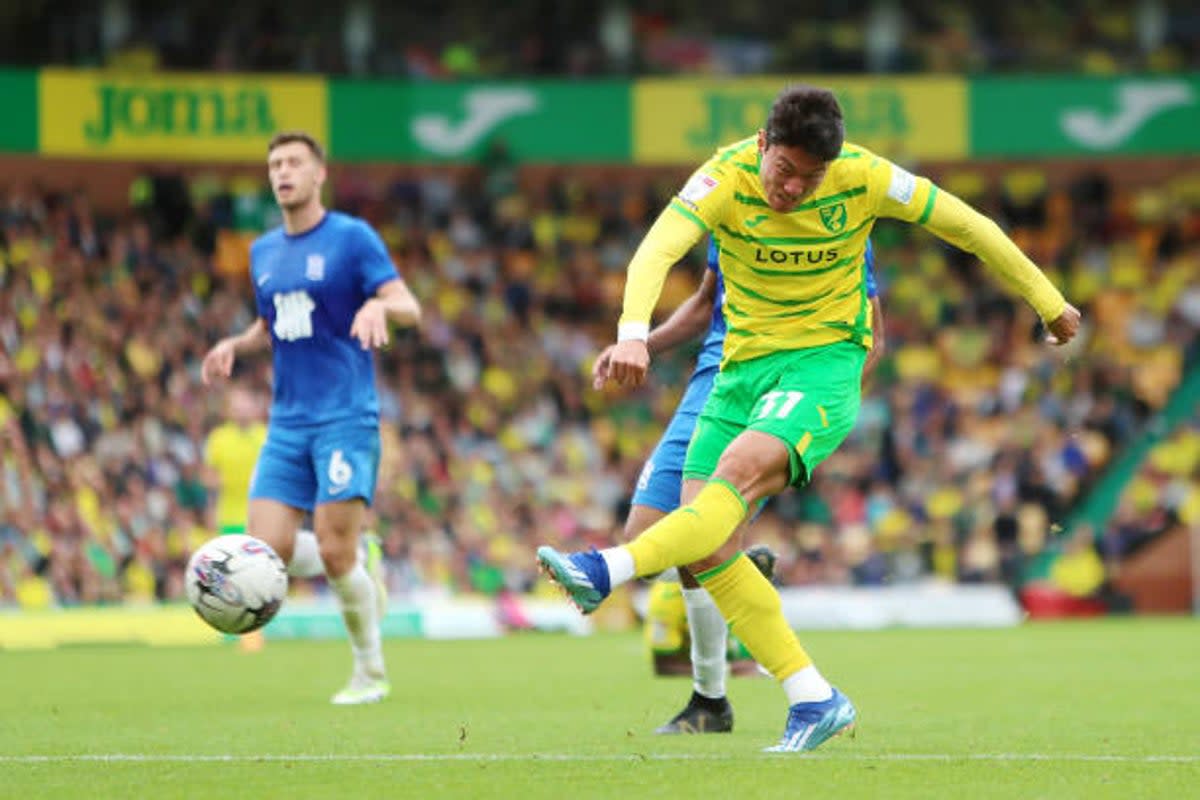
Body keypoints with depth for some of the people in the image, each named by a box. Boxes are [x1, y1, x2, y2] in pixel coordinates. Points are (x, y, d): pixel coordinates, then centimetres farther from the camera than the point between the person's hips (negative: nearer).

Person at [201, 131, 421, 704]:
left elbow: (409, 308, -8)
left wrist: (380, 306, -31)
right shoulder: (263, 253, 15)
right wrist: (235, 345, 7)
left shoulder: (351, 237, -3)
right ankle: (361, 563, 19)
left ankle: (371, 673, 6)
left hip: (346, 417, -6)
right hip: (287, 421, 6)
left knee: (335, 552, -12)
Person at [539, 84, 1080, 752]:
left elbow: (966, 225, 2)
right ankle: (816, 699, -2)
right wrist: (634, 334, -49)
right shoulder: (727, 177, -13)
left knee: (739, 470, -33)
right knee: (707, 549, -7)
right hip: (744, 364, 3)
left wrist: (1048, 302, 11)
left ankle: (610, 572, -43)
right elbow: (658, 250, -30)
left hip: (825, 360, -3)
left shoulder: (863, 177, -12)